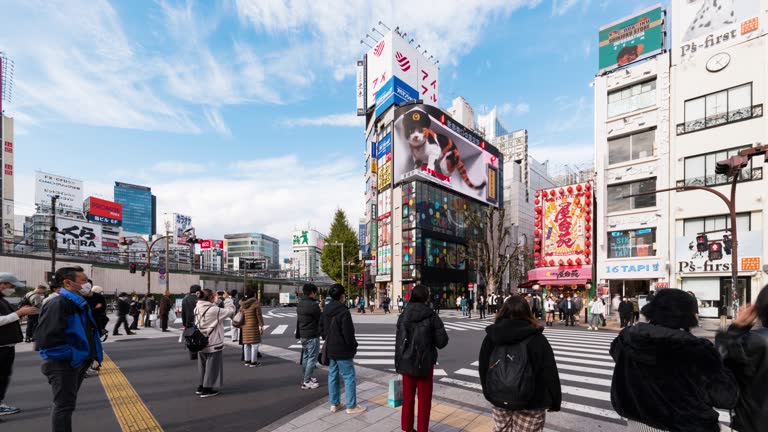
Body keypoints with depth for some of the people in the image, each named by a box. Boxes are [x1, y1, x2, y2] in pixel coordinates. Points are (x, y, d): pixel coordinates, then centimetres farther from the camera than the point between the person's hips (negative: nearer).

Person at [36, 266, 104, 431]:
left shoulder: (80, 303, 10)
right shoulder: (58, 304, -21)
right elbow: (47, 337, -29)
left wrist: (93, 353, 10)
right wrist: (70, 355, -22)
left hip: (79, 361, 10)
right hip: (63, 364, -10)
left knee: (68, 403, 22)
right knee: (64, 405, -1)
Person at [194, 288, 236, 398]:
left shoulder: (197, 309, -2)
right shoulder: (214, 310, -25)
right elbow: (230, 311, -16)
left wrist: (217, 299, 8)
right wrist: (227, 299, -6)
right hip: (213, 344, -8)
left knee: (203, 365, 23)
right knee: (212, 367, 9)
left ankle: (201, 386, 35)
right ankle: (206, 390, 18)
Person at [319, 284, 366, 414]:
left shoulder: (325, 311, 5)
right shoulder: (344, 312, -21)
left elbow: (321, 329, 14)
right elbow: (348, 333, -20)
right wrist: (354, 347, -6)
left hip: (330, 350, 8)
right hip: (343, 351, -8)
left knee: (332, 376, 16)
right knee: (349, 377, 3)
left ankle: (334, 404, 25)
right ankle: (351, 406, 10)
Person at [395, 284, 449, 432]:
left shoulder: (403, 317, -3)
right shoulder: (432, 316, -12)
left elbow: (399, 343, 0)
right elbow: (442, 342, -10)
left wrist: (398, 363, 11)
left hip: (407, 363, 3)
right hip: (425, 363, -3)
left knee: (408, 398, 18)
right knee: (424, 400, 11)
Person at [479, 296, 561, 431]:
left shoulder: (491, 336, -1)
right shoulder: (536, 339, -13)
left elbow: (483, 368, 7)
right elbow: (550, 373, -10)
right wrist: (555, 402, 2)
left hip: (499, 400, 4)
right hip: (530, 404, -3)